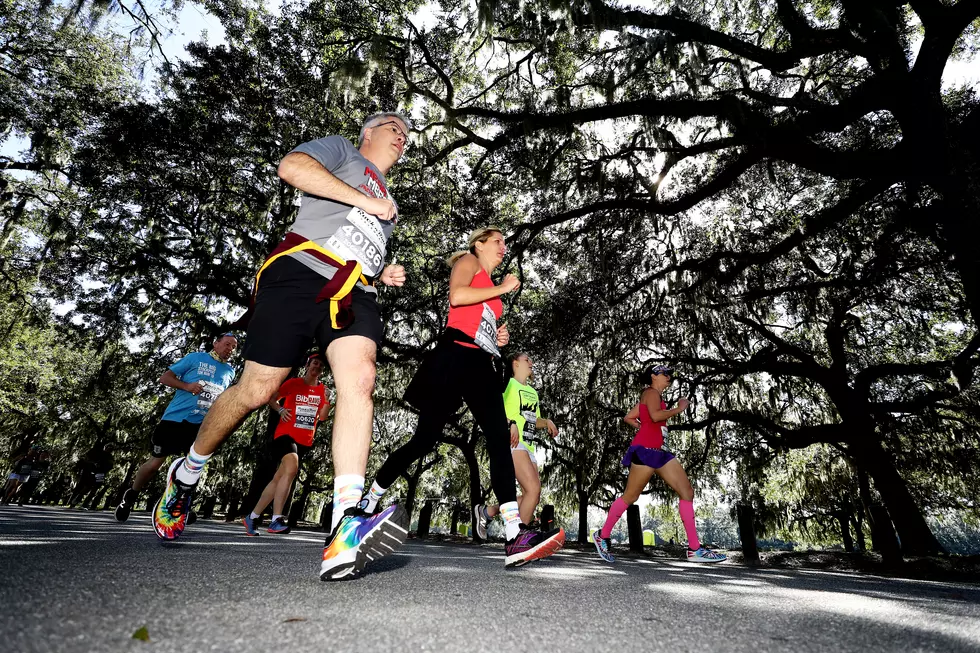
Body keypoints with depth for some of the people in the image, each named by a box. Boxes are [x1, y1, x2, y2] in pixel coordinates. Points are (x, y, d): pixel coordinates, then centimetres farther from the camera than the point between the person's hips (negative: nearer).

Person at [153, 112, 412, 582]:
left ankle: (346, 530, -34)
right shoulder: (340, 148, 17)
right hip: (299, 274, -5)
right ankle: (186, 473, 25)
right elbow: (292, 167, -5)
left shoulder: (388, 204, 35)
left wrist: (384, 275, 17)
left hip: (352, 293, 5)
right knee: (257, 389, -5)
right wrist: (366, 201, -5)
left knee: (359, 379, -24)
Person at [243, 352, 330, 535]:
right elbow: (272, 398, 9)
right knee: (291, 468, -28)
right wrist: (280, 410, -9)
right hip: (286, 433, -4)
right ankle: (276, 520, -27)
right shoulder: (294, 383, 1)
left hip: (305, 440, 4)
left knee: (278, 478, 7)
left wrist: (327, 399, -11)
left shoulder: (323, 389, 8)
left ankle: (251, 517, 21)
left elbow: (322, 416, 4)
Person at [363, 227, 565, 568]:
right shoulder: (468, 262, 10)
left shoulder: (493, 290, 32)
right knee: (425, 439, -5)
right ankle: (368, 501, 17)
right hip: (456, 355, -7)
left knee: (500, 438, -12)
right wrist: (502, 289, -3)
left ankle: (516, 536, -19)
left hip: (482, 364, 7)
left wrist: (499, 338, 15)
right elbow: (456, 296, -11)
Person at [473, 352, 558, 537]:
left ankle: (486, 512, 18)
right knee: (534, 489, -20)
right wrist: (510, 423, -24)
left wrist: (547, 422, 10)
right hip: (511, 442, -9)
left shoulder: (533, 392, 26)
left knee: (530, 496, 1)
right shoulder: (508, 383, 1)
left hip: (528, 447, 9)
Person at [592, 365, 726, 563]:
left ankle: (695, 549, 4)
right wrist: (680, 408, -11)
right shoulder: (651, 392, -3)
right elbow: (655, 416, -22)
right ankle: (602, 536, 12)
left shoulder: (652, 396, 23)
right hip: (645, 450, -10)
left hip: (659, 452, 10)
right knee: (630, 497, -3)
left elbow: (628, 418, 23)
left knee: (687, 492, 2)